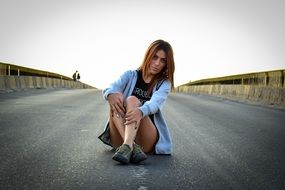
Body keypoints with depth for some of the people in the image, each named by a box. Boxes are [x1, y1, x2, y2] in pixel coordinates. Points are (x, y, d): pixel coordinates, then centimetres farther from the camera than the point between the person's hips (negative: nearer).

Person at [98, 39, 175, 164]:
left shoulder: (164, 84, 7)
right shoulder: (130, 75, 13)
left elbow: (155, 103, -16)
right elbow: (111, 87, -8)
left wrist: (141, 111, -40)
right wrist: (111, 94, -34)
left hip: (146, 140, -2)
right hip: (120, 138, 2)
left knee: (132, 100, -25)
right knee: (116, 98, -22)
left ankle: (127, 146, -50)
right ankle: (133, 147, -43)